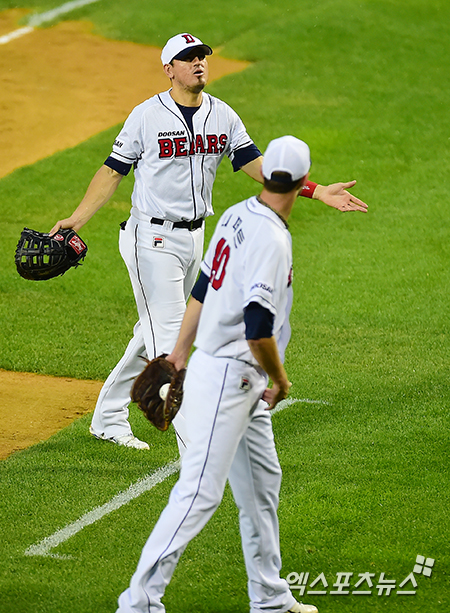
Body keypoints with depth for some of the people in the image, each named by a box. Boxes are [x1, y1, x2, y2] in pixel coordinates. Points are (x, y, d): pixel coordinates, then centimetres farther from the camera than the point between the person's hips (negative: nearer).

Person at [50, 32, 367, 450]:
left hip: (195, 238, 7)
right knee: (169, 338, -9)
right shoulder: (147, 116, -10)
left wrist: (316, 191, -3)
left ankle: (108, 418, 30)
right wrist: (77, 220, -15)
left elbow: (255, 164, 6)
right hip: (152, 239, -7)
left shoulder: (223, 116, 5)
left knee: (154, 332, 16)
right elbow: (113, 171, -6)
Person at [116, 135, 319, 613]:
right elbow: (259, 327, -27)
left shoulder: (236, 216, 6)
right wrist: (280, 380, -11)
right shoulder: (272, 240, -22)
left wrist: (181, 350, 24)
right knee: (200, 492, -10)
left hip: (242, 381, 10)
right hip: (226, 378, -10)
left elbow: (203, 286, 16)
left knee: (262, 482, 17)